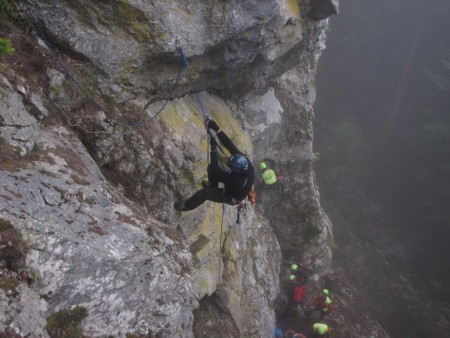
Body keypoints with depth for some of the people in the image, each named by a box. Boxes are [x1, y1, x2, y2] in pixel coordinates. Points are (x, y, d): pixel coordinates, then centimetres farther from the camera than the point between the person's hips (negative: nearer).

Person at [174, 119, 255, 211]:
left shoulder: (237, 181, -46)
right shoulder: (245, 161, -30)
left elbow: (216, 172, -41)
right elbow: (230, 145, -30)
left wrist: (214, 148, -41)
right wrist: (217, 129, -36)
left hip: (232, 197, -6)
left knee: (203, 193, -15)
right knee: (211, 168, 1)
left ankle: (185, 206, 14)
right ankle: (212, 187, 31)